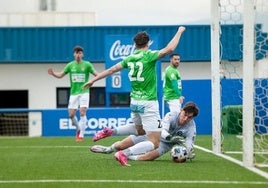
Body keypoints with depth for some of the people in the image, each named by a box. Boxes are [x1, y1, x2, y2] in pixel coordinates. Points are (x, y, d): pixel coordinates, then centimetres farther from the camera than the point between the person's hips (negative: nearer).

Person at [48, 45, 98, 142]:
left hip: (84, 92, -3)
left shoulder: (87, 64, -2)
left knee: (82, 113, -15)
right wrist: (53, 73, -9)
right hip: (73, 93, 3)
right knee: (71, 114, -1)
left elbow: (96, 74, -4)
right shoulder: (70, 65, 5)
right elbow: (60, 75, 11)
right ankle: (78, 129, 26)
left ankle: (81, 135, -9)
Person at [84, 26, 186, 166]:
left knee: (139, 130, 34)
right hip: (148, 103, -8)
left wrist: (93, 80, 25)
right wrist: (179, 31, -10)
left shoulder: (129, 58, 6)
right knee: (154, 142, -8)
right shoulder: (148, 56, -12)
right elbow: (169, 49, -23)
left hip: (134, 102, 8)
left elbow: (112, 69, 13)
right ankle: (124, 154, -26)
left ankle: (109, 132, 20)